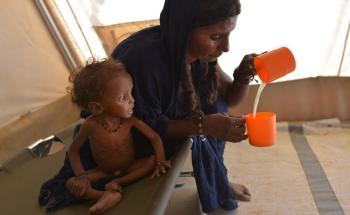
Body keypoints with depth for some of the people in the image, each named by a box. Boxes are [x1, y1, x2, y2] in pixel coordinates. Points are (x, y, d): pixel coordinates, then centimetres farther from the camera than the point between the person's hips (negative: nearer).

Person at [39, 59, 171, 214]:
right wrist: (82, 176, -21)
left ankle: (117, 184, -25)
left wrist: (160, 162, -28)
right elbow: (73, 150, -10)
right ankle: (109, 195, -34)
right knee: (71, 184, -19)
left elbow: (155, 138, -13)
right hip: (104, 171, -1)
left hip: (129, 167, 1)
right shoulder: (91, 125, -25)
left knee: (153, 160, -24)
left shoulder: (130, 120, -24)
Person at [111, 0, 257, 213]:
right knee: (199, 143, -23)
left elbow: (228, 98, -4)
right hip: (135, 134, -6)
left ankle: (218, 181, 7)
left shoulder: (202, 49, -16)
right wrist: (204, 125, -36)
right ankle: (215, 192, 6)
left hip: (172, 115, 6)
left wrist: (244, 75, -25)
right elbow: (147, 125, -27)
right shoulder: (144, 58, -38)